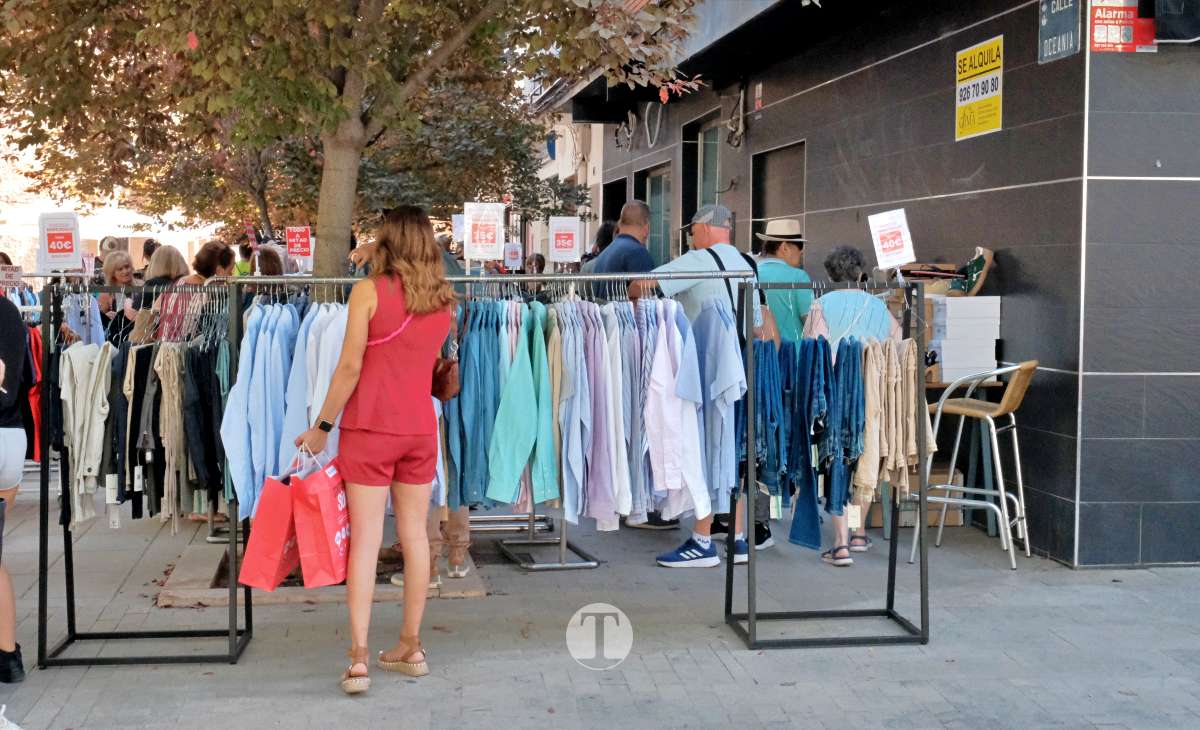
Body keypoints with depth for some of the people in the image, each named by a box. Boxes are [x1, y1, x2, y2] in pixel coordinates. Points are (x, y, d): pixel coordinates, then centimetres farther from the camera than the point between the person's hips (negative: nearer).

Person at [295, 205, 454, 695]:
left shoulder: (369, 291, -9)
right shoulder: (443, 300, 6)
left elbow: (350, 367, -11)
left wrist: (322, 425, -3)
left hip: (370, 427, -4)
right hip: (420, 428, 4)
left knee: (366, 539, -4)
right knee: (415, 535, 11)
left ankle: (358, 658, -6)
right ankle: (411, 647, 20)